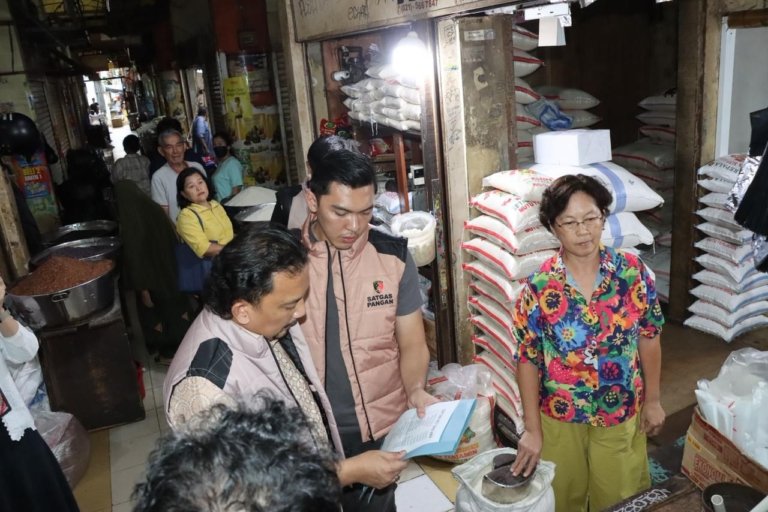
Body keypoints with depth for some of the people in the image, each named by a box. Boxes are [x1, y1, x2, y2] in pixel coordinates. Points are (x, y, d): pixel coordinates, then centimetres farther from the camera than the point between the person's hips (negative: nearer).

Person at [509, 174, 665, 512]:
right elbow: (528, 361, -12)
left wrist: (652, 399, 4)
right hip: (560, 418, -1)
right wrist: (532, 430, -10)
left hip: (622, 414, 2)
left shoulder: (633, 272, -12)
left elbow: (648, 338, -1)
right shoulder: (538, 287, -18)